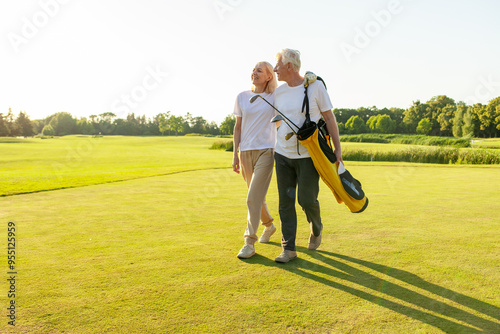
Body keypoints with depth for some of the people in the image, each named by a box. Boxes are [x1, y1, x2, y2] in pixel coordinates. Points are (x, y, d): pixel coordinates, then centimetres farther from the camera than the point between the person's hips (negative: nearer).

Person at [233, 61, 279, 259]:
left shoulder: (275, 98, 2)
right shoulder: (242, 97, 8)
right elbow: (238, 127, 10)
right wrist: (235, 154, 5)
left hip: (266, 151, -3)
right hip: (246, 152, 4)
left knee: (254, 197, -11)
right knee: (256, 195, 14)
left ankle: (249, 242, -3)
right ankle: (269, 225, 40)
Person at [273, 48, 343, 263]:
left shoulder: (315, 86, -5)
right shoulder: (279, 93, 6)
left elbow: (329, 118, -2)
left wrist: (337, 148, -5)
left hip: (308, 155, -4)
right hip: (283, 154, 4)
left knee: (307, 199, -4)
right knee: (285, 202, 2)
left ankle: (316, 230, 30)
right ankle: (288, 249, 10)